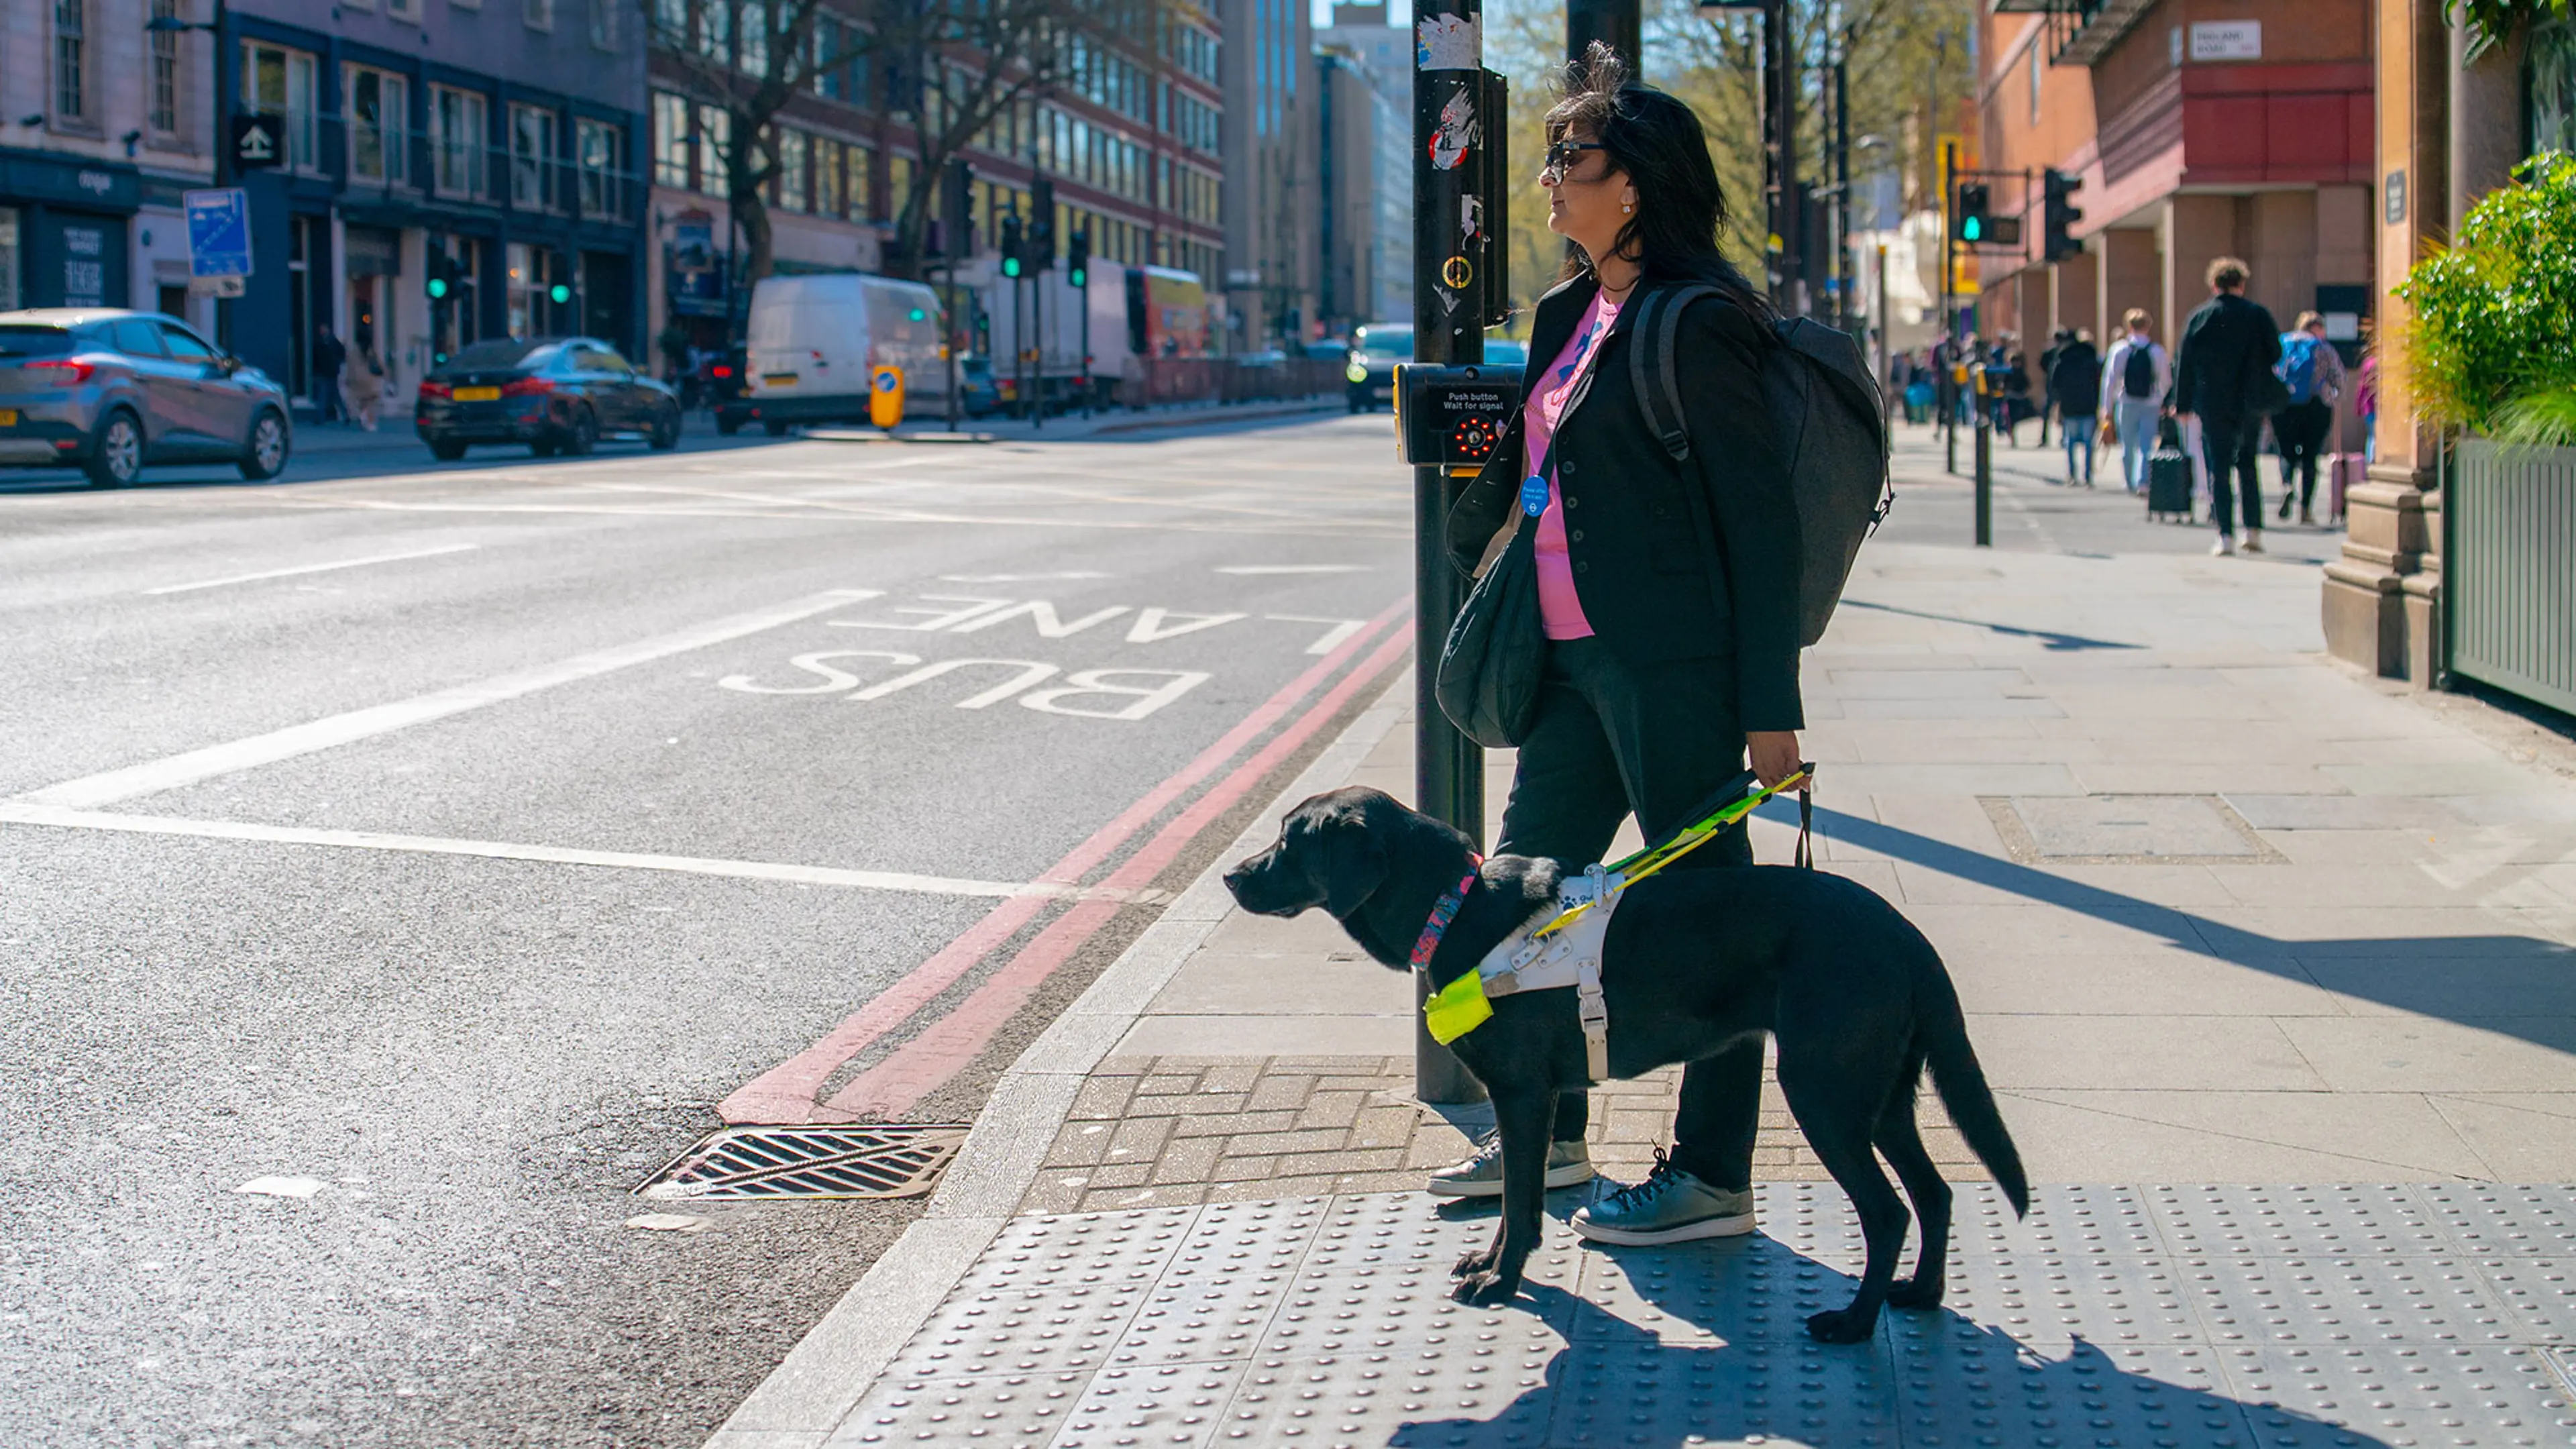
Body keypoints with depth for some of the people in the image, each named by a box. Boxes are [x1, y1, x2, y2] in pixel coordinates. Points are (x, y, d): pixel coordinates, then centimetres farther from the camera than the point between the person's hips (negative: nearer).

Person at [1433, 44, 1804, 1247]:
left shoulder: (1697, 325, -13)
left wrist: (1769, 703, -16)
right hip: (1574, 655, 10)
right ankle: (1545, 1134, 32)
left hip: (1672, 665, -10)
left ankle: (1713, 1178, 10)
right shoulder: (1569, 316, 13)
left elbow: (1760, 516, -14)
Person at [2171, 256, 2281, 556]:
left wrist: (2182, 404, 5)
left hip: (2213, 406, -2)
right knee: (2248, 466, 17)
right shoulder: (2258, 315, 1)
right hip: (2250, 405, 2)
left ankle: (2226, 535, -7)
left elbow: (2185, 364, 0)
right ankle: (2253, 530, 13)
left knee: (2218, 470, 0)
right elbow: (2276, 355, 3)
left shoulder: (2199, 318, -1)